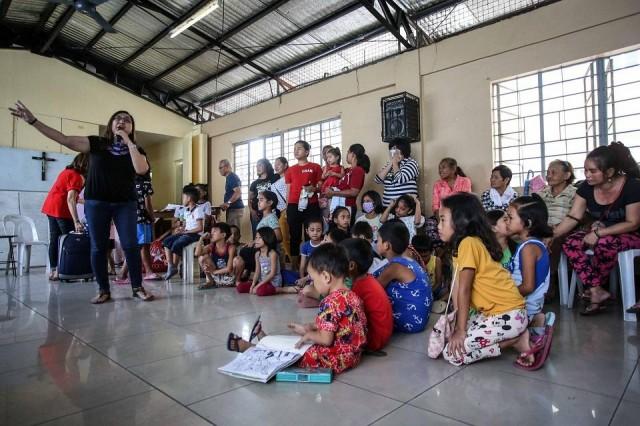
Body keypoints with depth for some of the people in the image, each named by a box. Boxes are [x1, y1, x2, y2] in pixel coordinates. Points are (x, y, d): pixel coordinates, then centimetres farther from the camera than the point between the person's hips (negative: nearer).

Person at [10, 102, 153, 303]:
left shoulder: (136, 150, 4)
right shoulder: (97, 143, 4)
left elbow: (141, 169, -17)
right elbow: (64, 139, -1)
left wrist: (127, 140, -11)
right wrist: (33, 120, -8)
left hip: (125, 203, -1)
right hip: (96, 202, 1)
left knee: (130, 245, -6)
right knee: (98, 247, 4)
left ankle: (137, 287, 3)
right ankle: (103, 290, 14)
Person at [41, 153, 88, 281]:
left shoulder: (68, 171, 13)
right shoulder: (76, 176, -16)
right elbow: (70, 200, -25)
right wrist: (76, 222, -31)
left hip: (50, 206, 9)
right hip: (61, 209, -9)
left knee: (54, 240, 10)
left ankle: (53, 271, 13)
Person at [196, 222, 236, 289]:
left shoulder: (231, 247, -16)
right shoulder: (211, 246, -3)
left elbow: (229, 269, -19)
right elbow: (197, 253, -21)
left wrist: (213, 272, -17)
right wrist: (201, 238, -18)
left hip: (228, 277, -4)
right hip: (216, 276, 4)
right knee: (202, 257, -13)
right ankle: (210, 281, 2)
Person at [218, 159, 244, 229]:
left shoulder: (232, 177, -10)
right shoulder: (228, 178, 19)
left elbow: (238, 192, -22)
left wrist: (228, 203, -29)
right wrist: (225, 205, 14)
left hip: (235, 208, -10)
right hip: (231, 209, 10)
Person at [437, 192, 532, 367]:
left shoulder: (468, 243, -18)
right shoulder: (464, 244, 12)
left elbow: (464, 291, -18)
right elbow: (458, 289, 8)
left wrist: (461, 330, -13)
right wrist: (458, 324, 6)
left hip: (508, 315, -10)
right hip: (492, 312, 10)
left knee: (452, 353, -12)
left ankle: (519, 341, -4)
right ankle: (515, 335, 8)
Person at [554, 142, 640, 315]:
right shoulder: (586, 188, -9)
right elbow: (572, 218, -10)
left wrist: (599, 233, -29)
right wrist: (551, 235, -22)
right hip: (600, 233, 5)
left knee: (604, 244, -36)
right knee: (570, 243, -22)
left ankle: (593, 288, -12)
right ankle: (597, 291, -23)